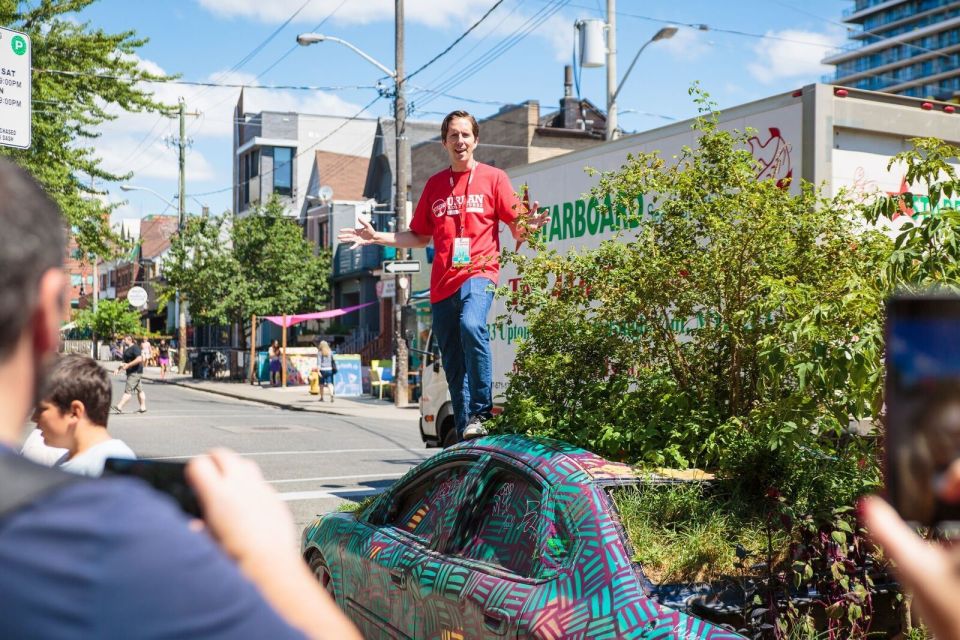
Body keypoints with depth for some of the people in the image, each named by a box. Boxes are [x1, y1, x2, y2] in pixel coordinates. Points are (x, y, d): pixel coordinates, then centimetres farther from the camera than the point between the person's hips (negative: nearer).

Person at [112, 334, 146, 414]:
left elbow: (139, 359, -26)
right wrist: (119, 368, 17)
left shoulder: (135, 348, -13)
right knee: (139, 390, 11)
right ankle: (143, 408, 14)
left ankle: (119, 407, -16)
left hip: (135, 372, -11)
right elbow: (125, 362, 29)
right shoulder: (127, 349, 19)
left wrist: (128, 365, -25)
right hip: (131, 372, 11)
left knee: (128, 391, -12)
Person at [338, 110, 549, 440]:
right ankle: (464, 433, 14)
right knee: (452, 365, 6)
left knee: (471, 325, -33)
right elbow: (421, 236, 23)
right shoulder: (435, 184, 17)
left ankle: (482, 412, -23)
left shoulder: (493, 177, 6)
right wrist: (377, 237, 13)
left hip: (478, 272, -4)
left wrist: (527, 225, -20)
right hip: (442, 282, 5)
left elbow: (516, 226, 3)